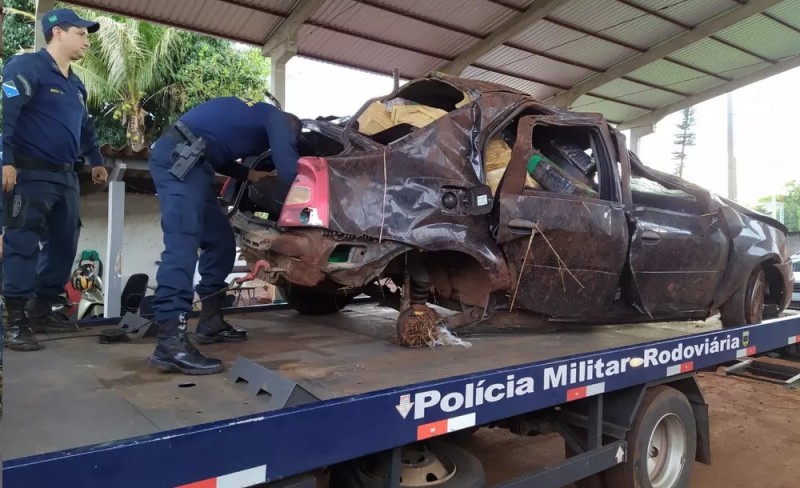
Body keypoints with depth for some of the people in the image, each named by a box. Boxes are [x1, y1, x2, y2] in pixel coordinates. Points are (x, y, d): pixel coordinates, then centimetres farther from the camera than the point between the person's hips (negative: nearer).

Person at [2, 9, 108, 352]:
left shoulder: (76, 85, 20)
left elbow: (85, 127, 32)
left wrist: (95, 161, 32)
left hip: (65, 177, 9)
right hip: (30, 174, -8)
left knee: (64, 245, 9)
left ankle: (42, 311, 19)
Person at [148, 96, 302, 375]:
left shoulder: (255, 115, 30)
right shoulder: (277, 120, 5)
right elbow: (288, 169, -7)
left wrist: (247, 174, 26)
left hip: (184, 159, 10)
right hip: (178, 157, -10)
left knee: (220, 241, 11)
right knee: (182, 245, -20)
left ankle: (211, 322, 16)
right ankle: (170, 343, -26)